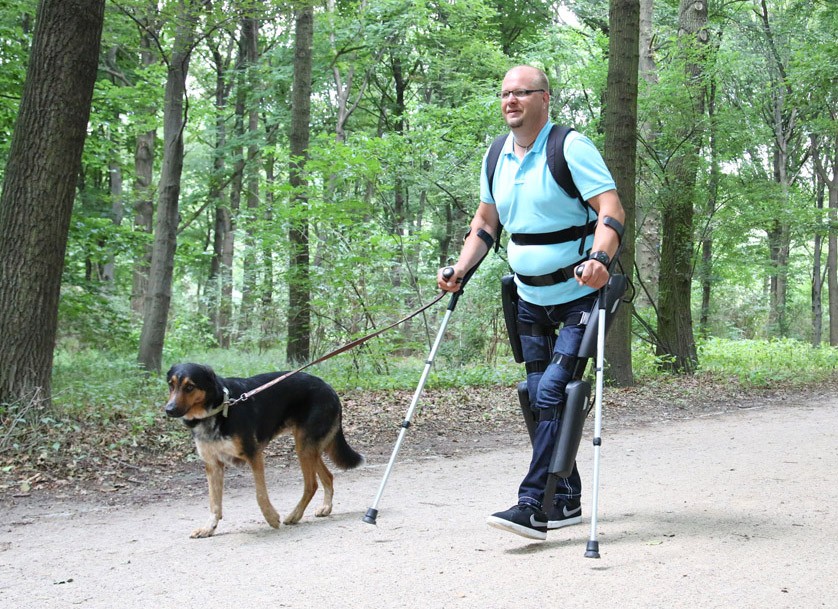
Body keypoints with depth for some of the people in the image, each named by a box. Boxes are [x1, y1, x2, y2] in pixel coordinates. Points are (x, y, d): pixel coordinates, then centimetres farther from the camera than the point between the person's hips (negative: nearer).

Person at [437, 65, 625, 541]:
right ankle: (566, 500, 21)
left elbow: (612, 210, -22)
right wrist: (461, 269, 3)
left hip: (580, 295, -7)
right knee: (539, 398, 9)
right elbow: (485, 224, 17)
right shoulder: (498, 158, 7)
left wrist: (599, 258, -39)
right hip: (531, 299, 7)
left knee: (553, 392, -16)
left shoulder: (571, 148, -14)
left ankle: (535, 505, -15)